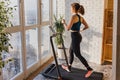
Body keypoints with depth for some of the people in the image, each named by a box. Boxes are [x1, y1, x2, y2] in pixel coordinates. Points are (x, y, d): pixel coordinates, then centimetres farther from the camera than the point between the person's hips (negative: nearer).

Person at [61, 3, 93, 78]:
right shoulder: (80, 17, 7)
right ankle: (69, 68, 33)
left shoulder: (74, 16, -18)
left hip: (75, 37, -9)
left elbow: (68, 28, -21)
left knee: (78, 55, 0)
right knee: (71, 51, 20)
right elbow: (87, 26, 12)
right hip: (78, 36, 9)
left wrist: (64, 22, -4)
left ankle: (89, 69, 4)